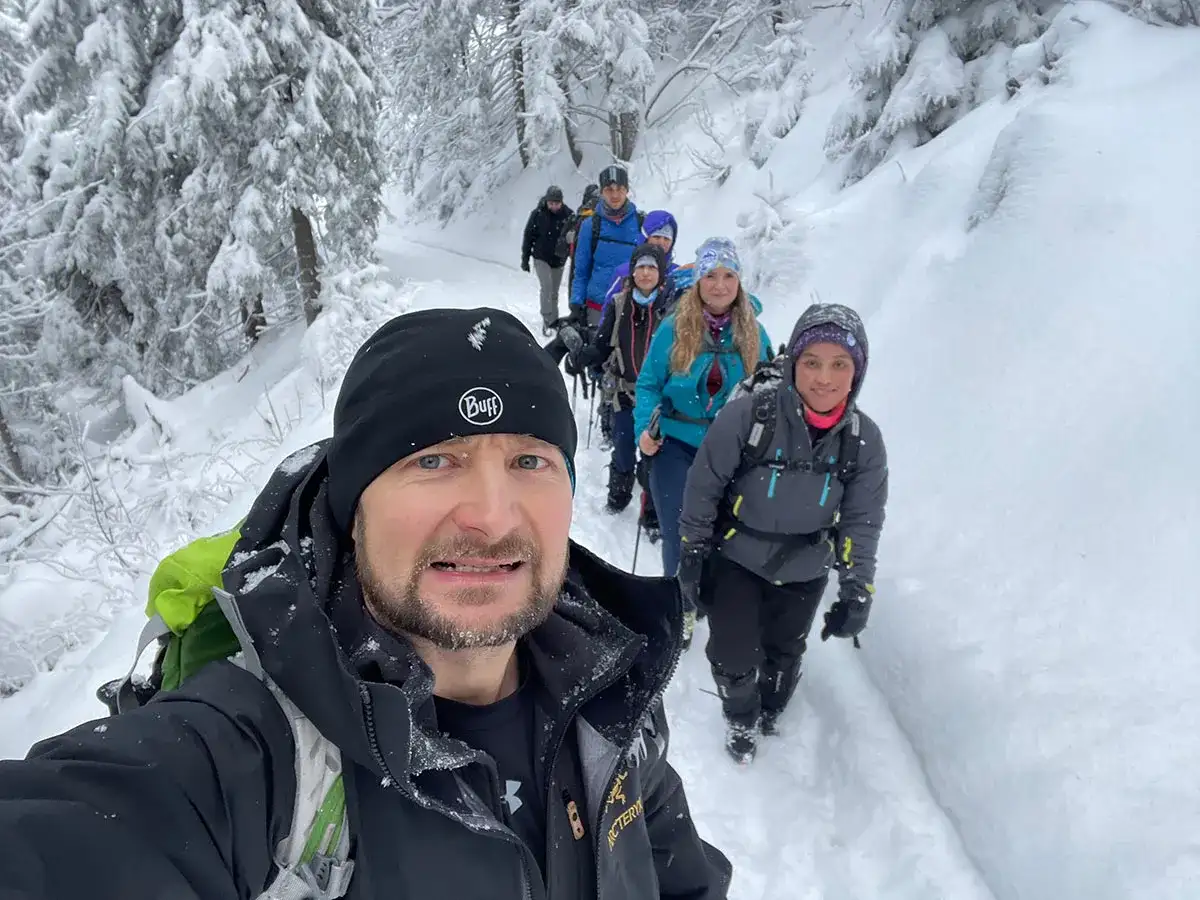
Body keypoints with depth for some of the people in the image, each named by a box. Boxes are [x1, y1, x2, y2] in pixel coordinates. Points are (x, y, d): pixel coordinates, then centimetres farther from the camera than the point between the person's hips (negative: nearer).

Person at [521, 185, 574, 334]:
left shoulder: (568, 215, -10)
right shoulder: (538, 214, -13)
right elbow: (529, 236, -5)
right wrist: (525, 259, -3)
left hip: (559, 260, 2)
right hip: (541, 258, -2)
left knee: (554, 291, 12)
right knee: (546, 286, -15)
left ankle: (554, 319, 24)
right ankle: (547, 321, -9)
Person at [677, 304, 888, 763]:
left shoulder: (865, 440, -16)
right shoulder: (748, 414, -27)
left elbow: (862, 521, -6)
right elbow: (704, 484, -14)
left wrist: (857, 591, -7)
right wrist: (691, 551, -7)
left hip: (804, 571, 3)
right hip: (735, 558, -3)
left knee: (785, 652, 23)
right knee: (734, 654, 1)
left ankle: (770, 711, 56)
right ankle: (740, 715, 37)